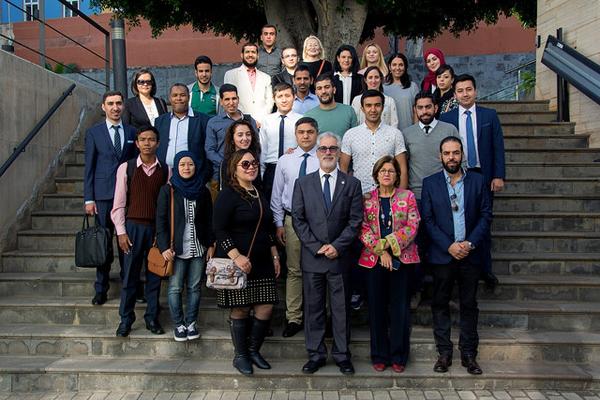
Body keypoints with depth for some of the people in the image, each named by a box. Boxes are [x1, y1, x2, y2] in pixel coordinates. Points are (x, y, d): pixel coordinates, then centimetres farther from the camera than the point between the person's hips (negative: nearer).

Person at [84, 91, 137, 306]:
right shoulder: (94, 132, 3)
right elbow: (89, 167, 2)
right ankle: (101, 290, 15)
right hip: (103, 195, -1)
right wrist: (88, 199, -4)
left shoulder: (132, 132, 8)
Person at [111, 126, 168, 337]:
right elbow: (119, 203, 1)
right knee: (130, 275, 4)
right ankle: (126, 319, 17)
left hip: (157, 227, 1)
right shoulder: (126, 168, 1)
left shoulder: (165, 170, 3)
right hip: (133, 226, -1)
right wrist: (121, 231, -4)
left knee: (155, 274, 8)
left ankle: (152, 318, 20)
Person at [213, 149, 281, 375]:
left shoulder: (260, 194, 15)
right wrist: (236, 257, -21)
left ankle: (254, 351, 23)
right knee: (240, 310, 2)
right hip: (237, 263, -6)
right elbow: (219, 229, -14)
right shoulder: (228, 195, -7)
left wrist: (275, 256, 16)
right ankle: (240, 356, 20)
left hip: (262, 263, 6)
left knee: (266, 309, 3)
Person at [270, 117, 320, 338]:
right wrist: (279, 223, 4)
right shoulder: (284, 161, 5)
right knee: (294, 270, 8)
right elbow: (277, 194, 8)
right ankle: (293, 318, 18)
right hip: (292, 220, 2)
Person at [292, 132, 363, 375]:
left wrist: (337, 246, -12)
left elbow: (355, 220, -1)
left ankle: (342, 355, 20)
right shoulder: (303, 184, 6)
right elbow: (298, 219, 0)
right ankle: (316, 355, 20)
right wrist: (317, 247, -10)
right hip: (311, 256, 1)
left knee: (341, 308, 8)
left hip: (340, 256, 0)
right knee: (313, 308, 8)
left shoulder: (352, 184, 4)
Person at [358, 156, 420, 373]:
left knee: (400, 307, 3)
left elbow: (412, 226, -3)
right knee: (377, 308, 5)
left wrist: (389, 243, -13)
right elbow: (363, 229, -1)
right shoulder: (367, 199, 6)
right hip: (373, 259, 1)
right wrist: (380, 252, -12)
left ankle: (398, 355, 17)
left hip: (401, 259, 0)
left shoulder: (407, 196, 5)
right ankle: (379, 355, 18)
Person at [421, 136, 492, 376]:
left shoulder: (478, 181, 4)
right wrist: (449, 246, -12)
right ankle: (444, 353, 17)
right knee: (440, 304, 6)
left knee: (469, 305, 9)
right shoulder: (430, 183, 1)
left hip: (470, 255, 1)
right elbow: (427, 219, -3)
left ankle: (469, 354, 20)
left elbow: (486, 215, 1)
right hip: (442, 255, 0)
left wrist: (470, 243, -11)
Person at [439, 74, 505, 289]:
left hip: (483, 176, 1)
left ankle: (485, 269, 19)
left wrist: (499, 176, -5)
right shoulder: (446, 118, 3)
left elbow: (498, 147, 2)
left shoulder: (489, 115, 5)